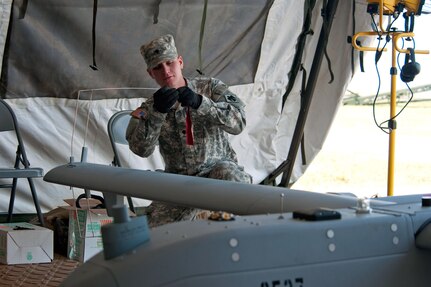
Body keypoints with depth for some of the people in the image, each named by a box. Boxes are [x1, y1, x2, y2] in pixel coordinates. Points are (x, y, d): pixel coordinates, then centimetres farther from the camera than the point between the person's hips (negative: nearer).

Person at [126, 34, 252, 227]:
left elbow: (237, 122, -16)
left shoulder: (210, 87, 1)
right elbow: (141, 149, -14)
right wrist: (157, 111, -29)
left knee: (228, 175, -37)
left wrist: (199, 102, -30)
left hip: (217, 168, -2)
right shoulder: (149, 108, 4)